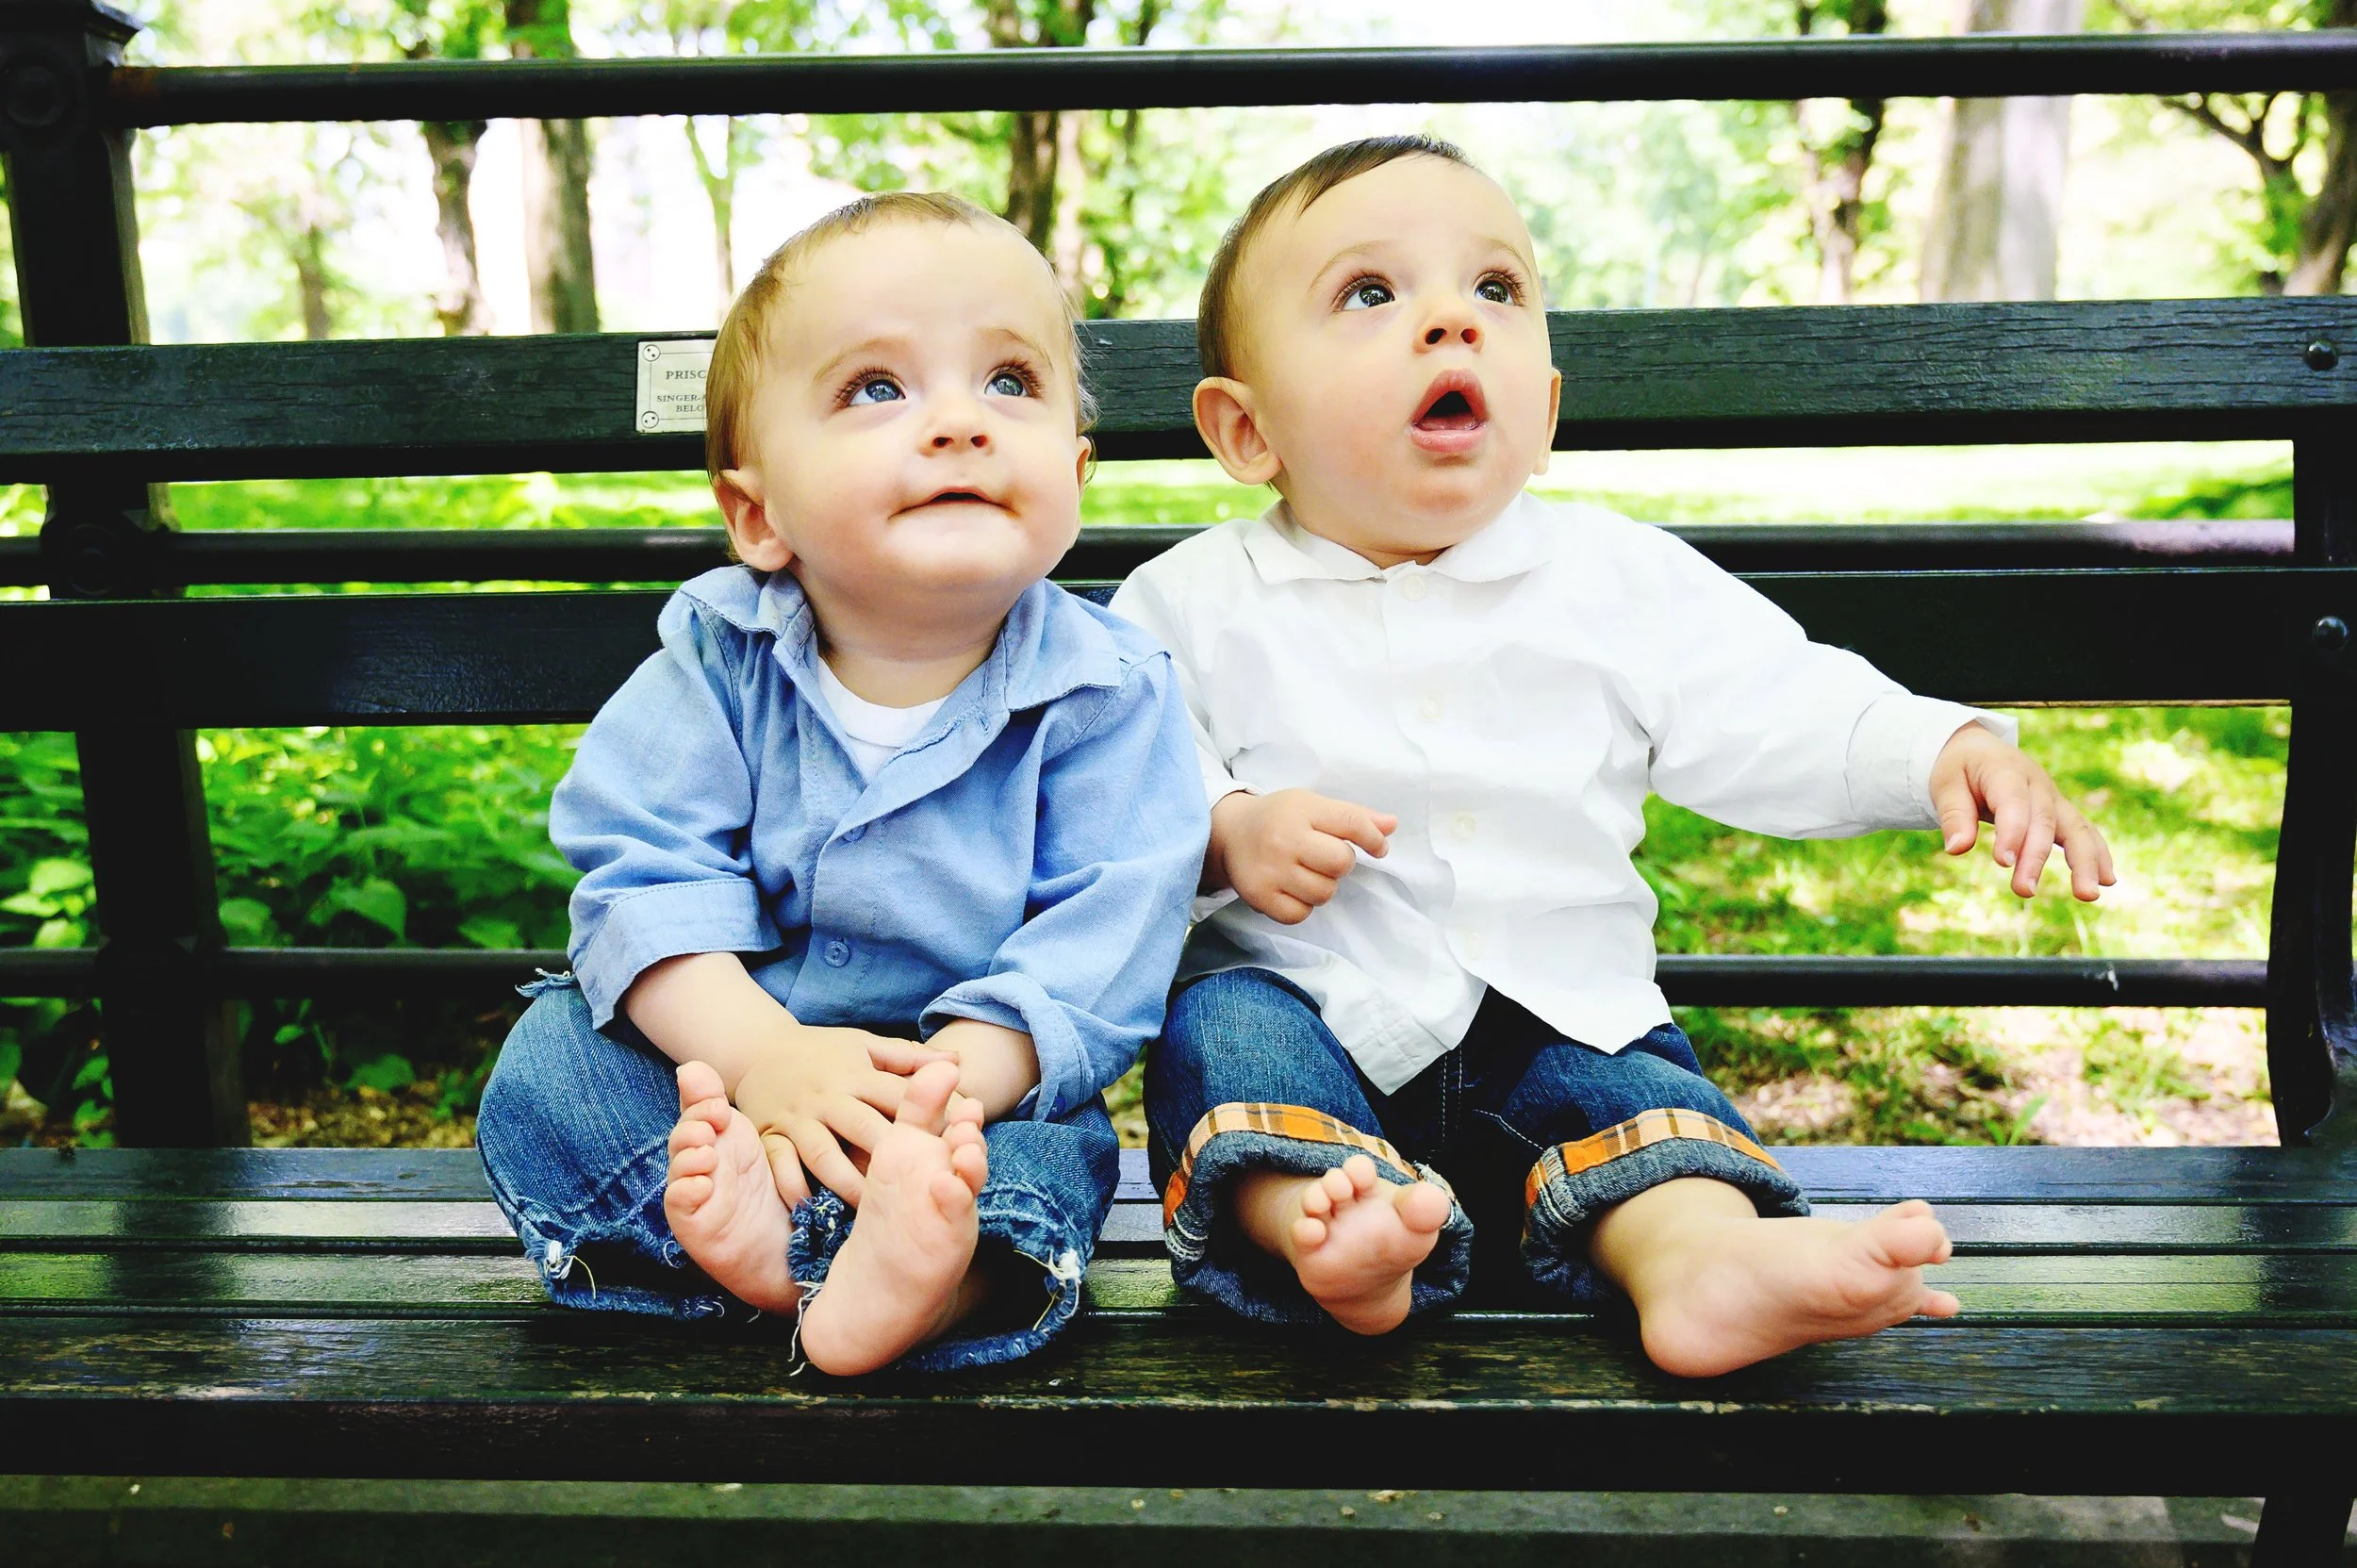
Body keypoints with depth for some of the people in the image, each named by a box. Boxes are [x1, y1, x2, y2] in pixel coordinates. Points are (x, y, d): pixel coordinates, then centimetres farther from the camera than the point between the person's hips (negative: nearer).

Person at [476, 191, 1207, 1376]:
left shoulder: (1106, 691, -11)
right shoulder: (716, 658, -6)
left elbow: (1100, 949, -16)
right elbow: (644, 873, -13)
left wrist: (945, 1081, -31)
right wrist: (762, 1054, -29)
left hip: (985, 1074, -2)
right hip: (718, 1056, 2)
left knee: (1051, 1155, -28)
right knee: (546, 1063, -17)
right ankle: (762, 1226, -36)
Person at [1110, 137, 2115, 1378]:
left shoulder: (1617, 578, 2)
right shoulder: (1199, 602, -2)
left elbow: (1783, 710, 0)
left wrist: (1943, 750, -16)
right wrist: (1223, 834, -20)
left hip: (1558, 1016, 2)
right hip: (1306, 995, -1)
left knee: (1635, 1082, -25)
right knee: (1219, 1028, -29)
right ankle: (1308, 1220, -52)